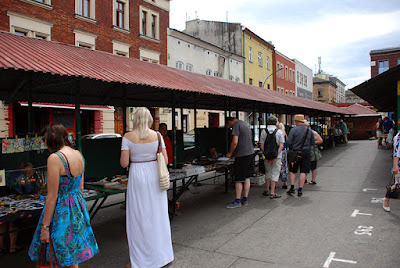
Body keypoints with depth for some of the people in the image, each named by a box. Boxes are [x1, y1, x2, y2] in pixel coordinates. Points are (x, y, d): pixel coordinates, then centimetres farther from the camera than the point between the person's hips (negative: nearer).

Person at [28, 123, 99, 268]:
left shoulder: (55, 158, -20)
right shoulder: (79, 154, 3)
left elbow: (52, 197, -18)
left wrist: (45, 226, -11)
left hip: (61, 210, -7)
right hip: (78, 207, 7)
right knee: (73, 250, 20)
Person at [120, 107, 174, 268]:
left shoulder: (128, 137, -7)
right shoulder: (157, 136, -2)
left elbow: (124, 163, -9)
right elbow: (165, 161, -2)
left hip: (137, 177, -2)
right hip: (154, 177, 2)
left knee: (138, 218, 8)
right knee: (158, 216, 14)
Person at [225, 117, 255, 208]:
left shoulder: (236, 125, -11)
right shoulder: (246, 124, 16)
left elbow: (235, 142, -20)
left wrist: (230, 153, -5)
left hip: (242, 155, -9)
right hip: (250, 152, 9)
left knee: (238, 179, -1)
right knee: (247, 178, 12)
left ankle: (237, 201, 5)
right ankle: (245, 199, 19)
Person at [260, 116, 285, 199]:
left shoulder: (264, 132, 0)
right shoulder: (279, 132, -4)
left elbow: (262, 146, -3)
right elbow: (281, 146, -10)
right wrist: (276, 156, -10)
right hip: (277, 156, -2)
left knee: (268, 173, 18)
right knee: (275, 174, 4)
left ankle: (267, 191, 26)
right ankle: (272, 193, 4)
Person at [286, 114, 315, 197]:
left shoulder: (293, 130, -8)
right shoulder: (309, 130, 3)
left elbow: (289, 142, -9)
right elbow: (313, 143, 7)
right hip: (306, 153, 2)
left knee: (292, 171, 10)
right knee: (303, 172, 5)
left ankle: (292, 187, 4)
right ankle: (300, 189, 5)